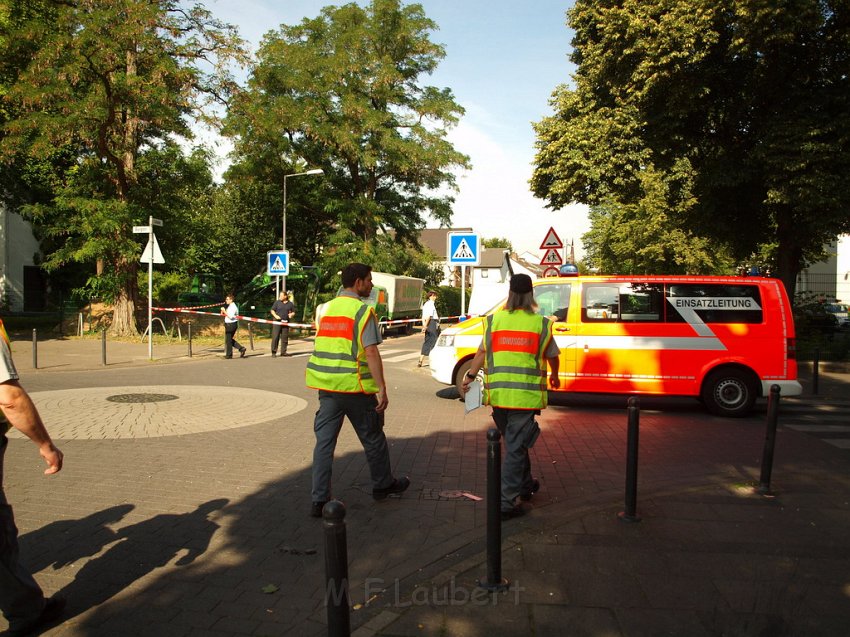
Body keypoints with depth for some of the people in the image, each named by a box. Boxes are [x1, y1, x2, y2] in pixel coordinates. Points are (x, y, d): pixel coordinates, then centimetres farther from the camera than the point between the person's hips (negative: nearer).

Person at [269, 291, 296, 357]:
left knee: (285, 338, 6)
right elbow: (272, 310, 7)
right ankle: (274, 352, -1)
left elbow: (293, 312, 16)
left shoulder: (290, 304, 9)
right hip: (277, 322, -2)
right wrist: (275, 316, -9)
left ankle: (283, 352, 14)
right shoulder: (277, 302, 4)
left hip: (286, 322, 2)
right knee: (275, 337, -6)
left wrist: (291, 314, -6)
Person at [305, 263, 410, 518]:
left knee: (324, 441, 7)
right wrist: (382, 389, -17)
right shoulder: (363, 311, -11)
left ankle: (319, 499, 7)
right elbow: (371, 353, -18)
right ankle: (383, 485, 29)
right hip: (354, 386, -6)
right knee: (372, 438, 13)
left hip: (326, 385, 6)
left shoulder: (327, 308, 11)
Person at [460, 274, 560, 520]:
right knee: (516, 447, 2)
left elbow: (482, 352, 7)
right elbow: (552, 356, 10)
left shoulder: (494, 320, 2)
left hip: (498, 395, 3)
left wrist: (470, 376, 22)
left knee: (515, 443, 21)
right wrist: (554, 377, 30)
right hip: (525, 396, -3)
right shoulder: (541, 323, -3)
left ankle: (526, 486, 39)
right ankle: (507, 502, 2)